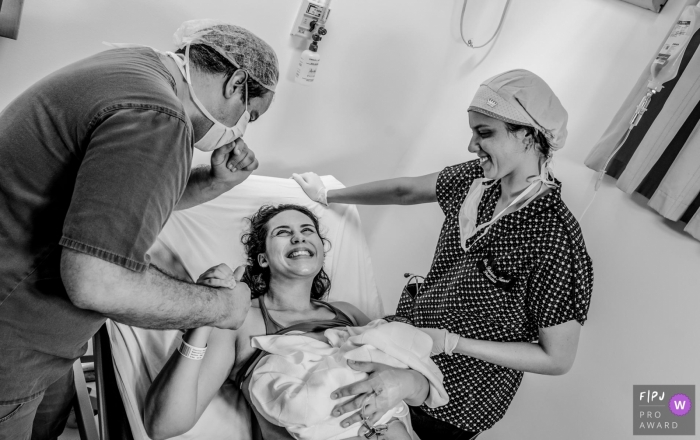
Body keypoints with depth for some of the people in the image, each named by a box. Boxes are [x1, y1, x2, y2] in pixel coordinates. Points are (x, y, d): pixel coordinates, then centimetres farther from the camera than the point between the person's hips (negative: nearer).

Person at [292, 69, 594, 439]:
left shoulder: (555, 238, -29)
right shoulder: (475, 179, -12)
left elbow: (558, 359, -21)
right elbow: (404, 190, 3)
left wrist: (450, 342, -23)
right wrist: (327, 196, 12)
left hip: (457, 399, -5)